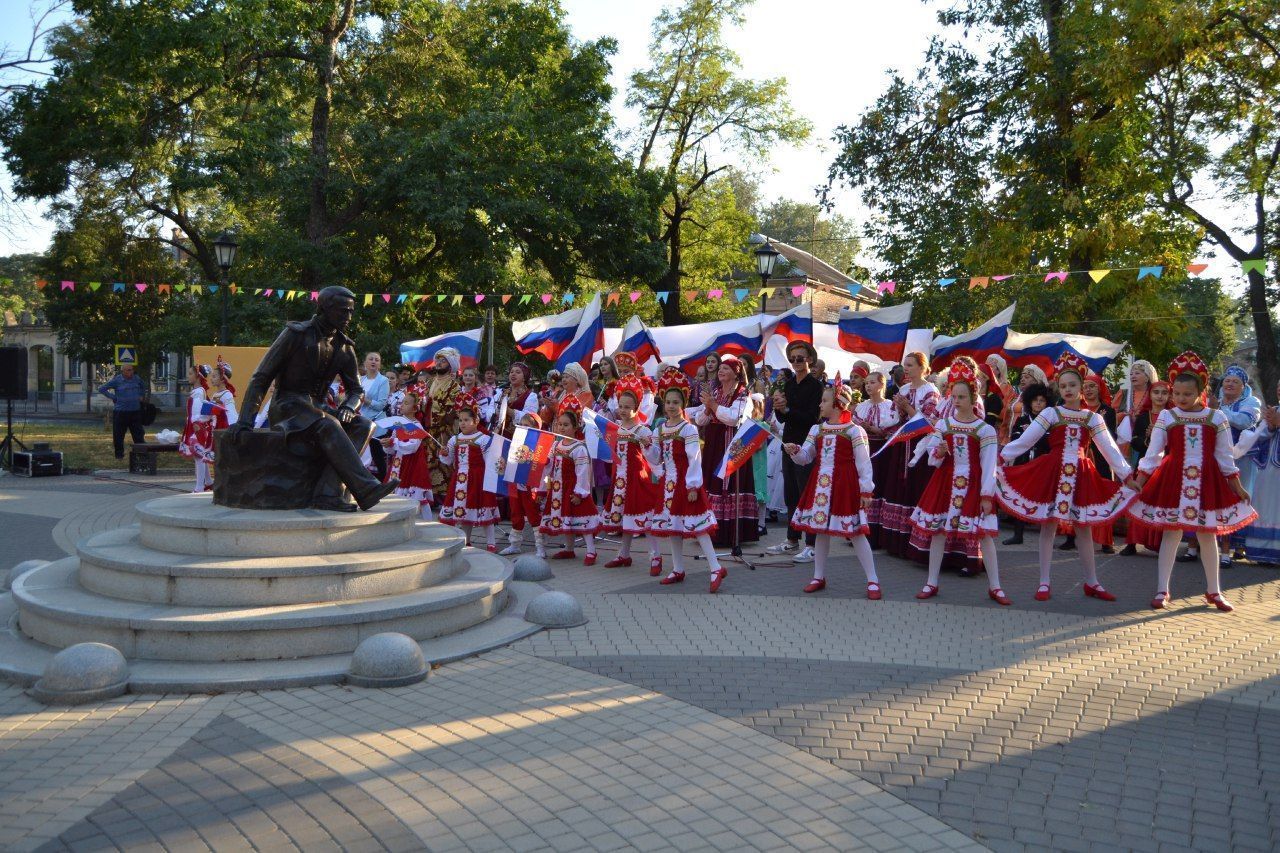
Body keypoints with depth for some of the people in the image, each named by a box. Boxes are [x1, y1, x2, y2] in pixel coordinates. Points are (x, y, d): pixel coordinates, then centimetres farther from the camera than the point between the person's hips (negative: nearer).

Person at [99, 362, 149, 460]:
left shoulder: (137, 378, 5)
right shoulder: (116, 380, -6)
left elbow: (143, 386, 28)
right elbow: (102, 389, 0)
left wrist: (141, 396, 15)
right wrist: (113, 397, -5)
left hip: (135, 411, 3)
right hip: (120, 412, -3)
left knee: (138, 434, 5)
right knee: (118, 435, 4)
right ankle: (119, 454, 15)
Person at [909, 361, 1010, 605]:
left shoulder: (985, 430, -4)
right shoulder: (942, 424, 4)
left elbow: (989, 465, -5)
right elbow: (932, 458, 8)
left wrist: (987, 495, -10)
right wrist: (938, 453, -15)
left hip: (973, 485, -3)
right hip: (946, 482, 3)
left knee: (985, 534, -3)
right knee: (937, 530, 5)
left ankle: (995, 587, 7)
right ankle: (932, 583, 15)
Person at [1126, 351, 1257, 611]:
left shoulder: (1216, 417, 3)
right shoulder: (1166, 417, -1)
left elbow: (1225, 457, 7)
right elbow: (1153, 454, 0)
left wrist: (1237, 486, 7)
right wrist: (1138, 480, -6)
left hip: (1207, 481, 2)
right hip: (1173, 480, -1)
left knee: (1208, 536, 10)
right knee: (1171, 533, 1)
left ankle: (1213, 591, 23)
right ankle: (1162, 590, 7)